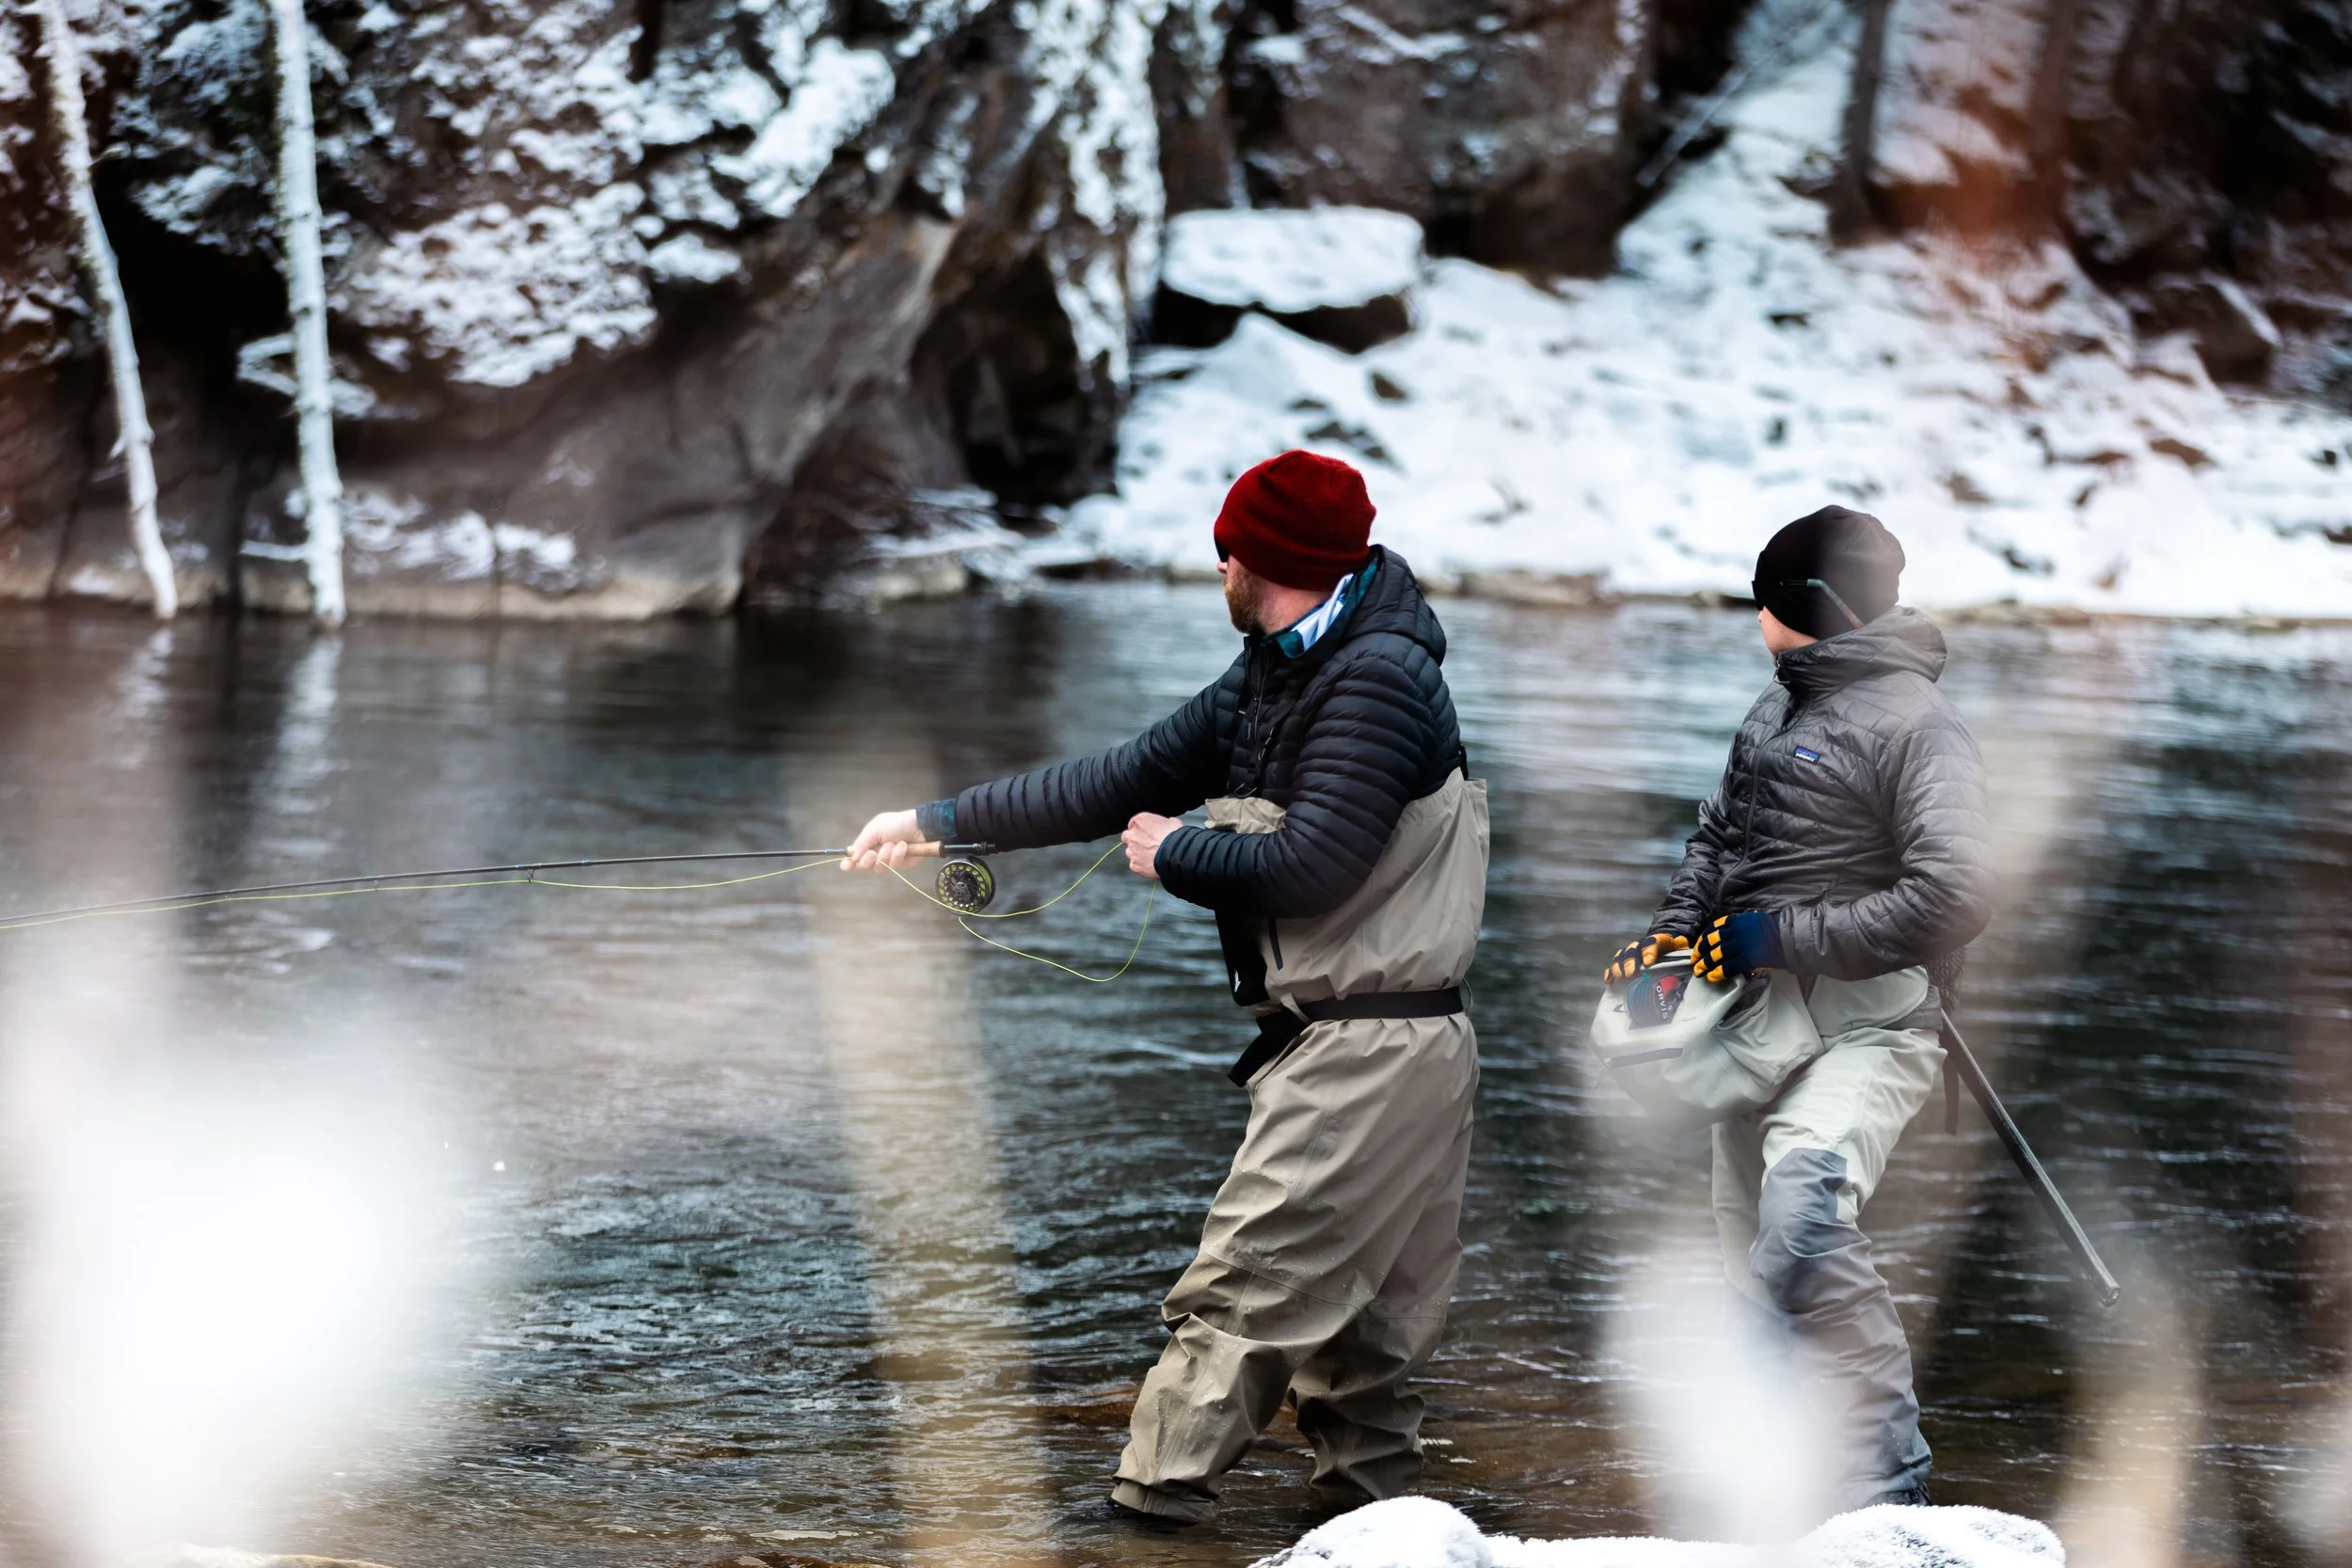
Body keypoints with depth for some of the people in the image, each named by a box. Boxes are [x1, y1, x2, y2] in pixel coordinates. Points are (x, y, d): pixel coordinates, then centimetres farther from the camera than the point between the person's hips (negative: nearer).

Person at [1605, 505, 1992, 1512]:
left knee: (1804, 1209, -32)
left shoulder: (1914, 726, -13)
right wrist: (1674, 931, 6)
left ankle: (1886, 1488, -29)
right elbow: (1720, 832, 26)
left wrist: (1783, 938, -19)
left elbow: (1952, 900, -22)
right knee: (1755, 1264, 13)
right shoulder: (1779, 704, 14)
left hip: (1861, 1023, -10)